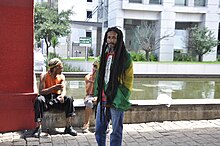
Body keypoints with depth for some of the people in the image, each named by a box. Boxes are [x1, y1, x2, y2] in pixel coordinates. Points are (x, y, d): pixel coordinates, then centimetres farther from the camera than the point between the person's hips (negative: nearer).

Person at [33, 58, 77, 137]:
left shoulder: (61, 76, 2)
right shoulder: (44, 75, -9)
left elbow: (64, 90, -8)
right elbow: (41, 91, -18)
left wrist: (62, 95, -32)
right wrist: (54, 87, -31)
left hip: (57, 98, 3)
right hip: (46, 98, -3)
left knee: (69, 99, -24)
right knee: (39, 99, -35)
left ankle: (68, 127, -20)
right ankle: (38, 127, -30)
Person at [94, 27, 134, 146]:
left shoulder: (125, 57, -7)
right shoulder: (104, 55, 10)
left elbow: (128, 81, -7)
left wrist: (122, 99, -12)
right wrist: (97, 94, 9)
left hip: (116, 102, -5)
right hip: (102, 100, 6)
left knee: (116, 132, 7)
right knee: (99, 130, 14)